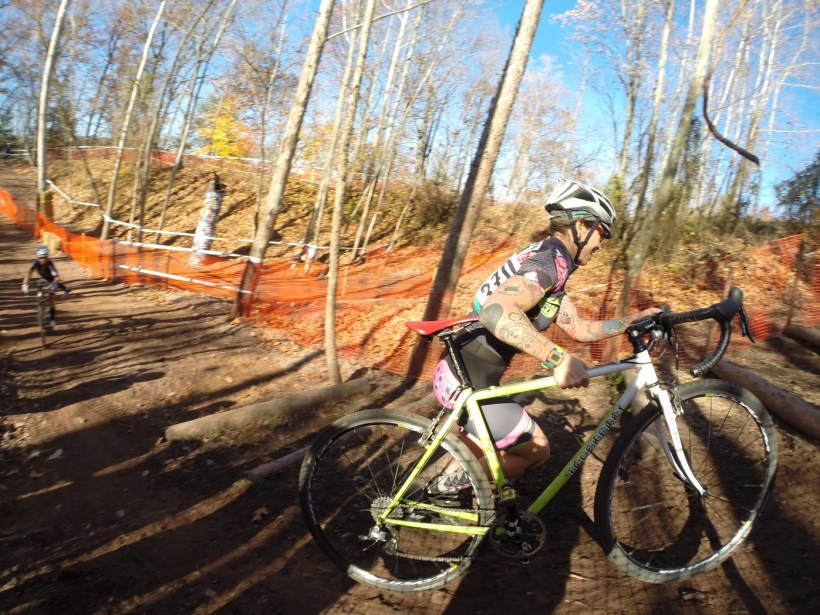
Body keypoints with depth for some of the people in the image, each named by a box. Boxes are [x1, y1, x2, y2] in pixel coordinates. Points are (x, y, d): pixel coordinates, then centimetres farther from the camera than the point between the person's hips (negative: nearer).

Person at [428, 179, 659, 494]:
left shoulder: (549, 262, 15)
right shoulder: (551, 261, -18)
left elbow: (579, 328, 18)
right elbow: (496, 311, -38)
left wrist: (637, 319, 15)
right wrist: (558, 359, -41)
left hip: (463, 373, 10)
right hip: (467, 382, -10)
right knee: (536, 450, 6)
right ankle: (453, 483, 11)